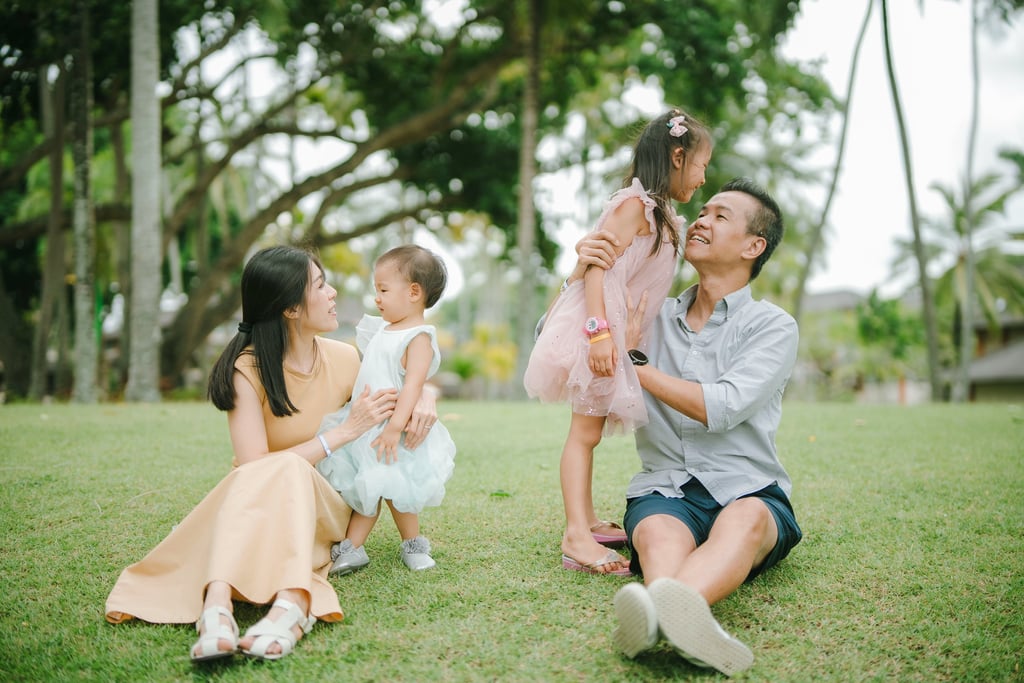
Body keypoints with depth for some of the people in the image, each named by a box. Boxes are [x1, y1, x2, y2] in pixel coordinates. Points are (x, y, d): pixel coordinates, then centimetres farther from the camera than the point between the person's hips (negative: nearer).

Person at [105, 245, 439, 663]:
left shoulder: (344, 359, -2)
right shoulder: (247, 370, -14)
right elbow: (254, 464, -21)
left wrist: (422, 403, -9)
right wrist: (346, 431, -22)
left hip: (323, 508, 2)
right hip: (252, 506, -2)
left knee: (286, 470, -32)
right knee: (260, 477, -36)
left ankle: (290, 606, -57)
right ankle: (218, 606, -58)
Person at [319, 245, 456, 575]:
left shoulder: (419, 339, -16)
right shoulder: (382, 330, 11)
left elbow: (413, 386, -27)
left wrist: (395, 426, -35)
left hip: (389, 434, -8)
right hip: (362, 426, 8)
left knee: (392, 490, 1)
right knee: (362, 489, 9)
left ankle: (413, 544, 22)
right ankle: (351, 548, 14)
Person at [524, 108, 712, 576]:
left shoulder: (658, 214, 18)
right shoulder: (635, 204, -13)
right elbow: (597, 265, -21)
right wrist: (599, 331, -29)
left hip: (615, 331, 10)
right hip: (597, 329, -10)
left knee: (589, 429, 14)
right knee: (585, 430, -11)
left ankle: (586, 521, 22)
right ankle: (576, 537, -13)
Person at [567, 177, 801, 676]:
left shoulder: (774, 327, 5)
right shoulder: (657, 317, 18)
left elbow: (721, 408, -11)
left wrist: (633, 362, -3)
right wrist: (580, 273, 1)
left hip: (748, 490, -2)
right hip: (665, 489, 2)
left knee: (745, 520, -38)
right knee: (659, 532, -34)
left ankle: (669, 608, -69)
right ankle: (684, 618, -67)